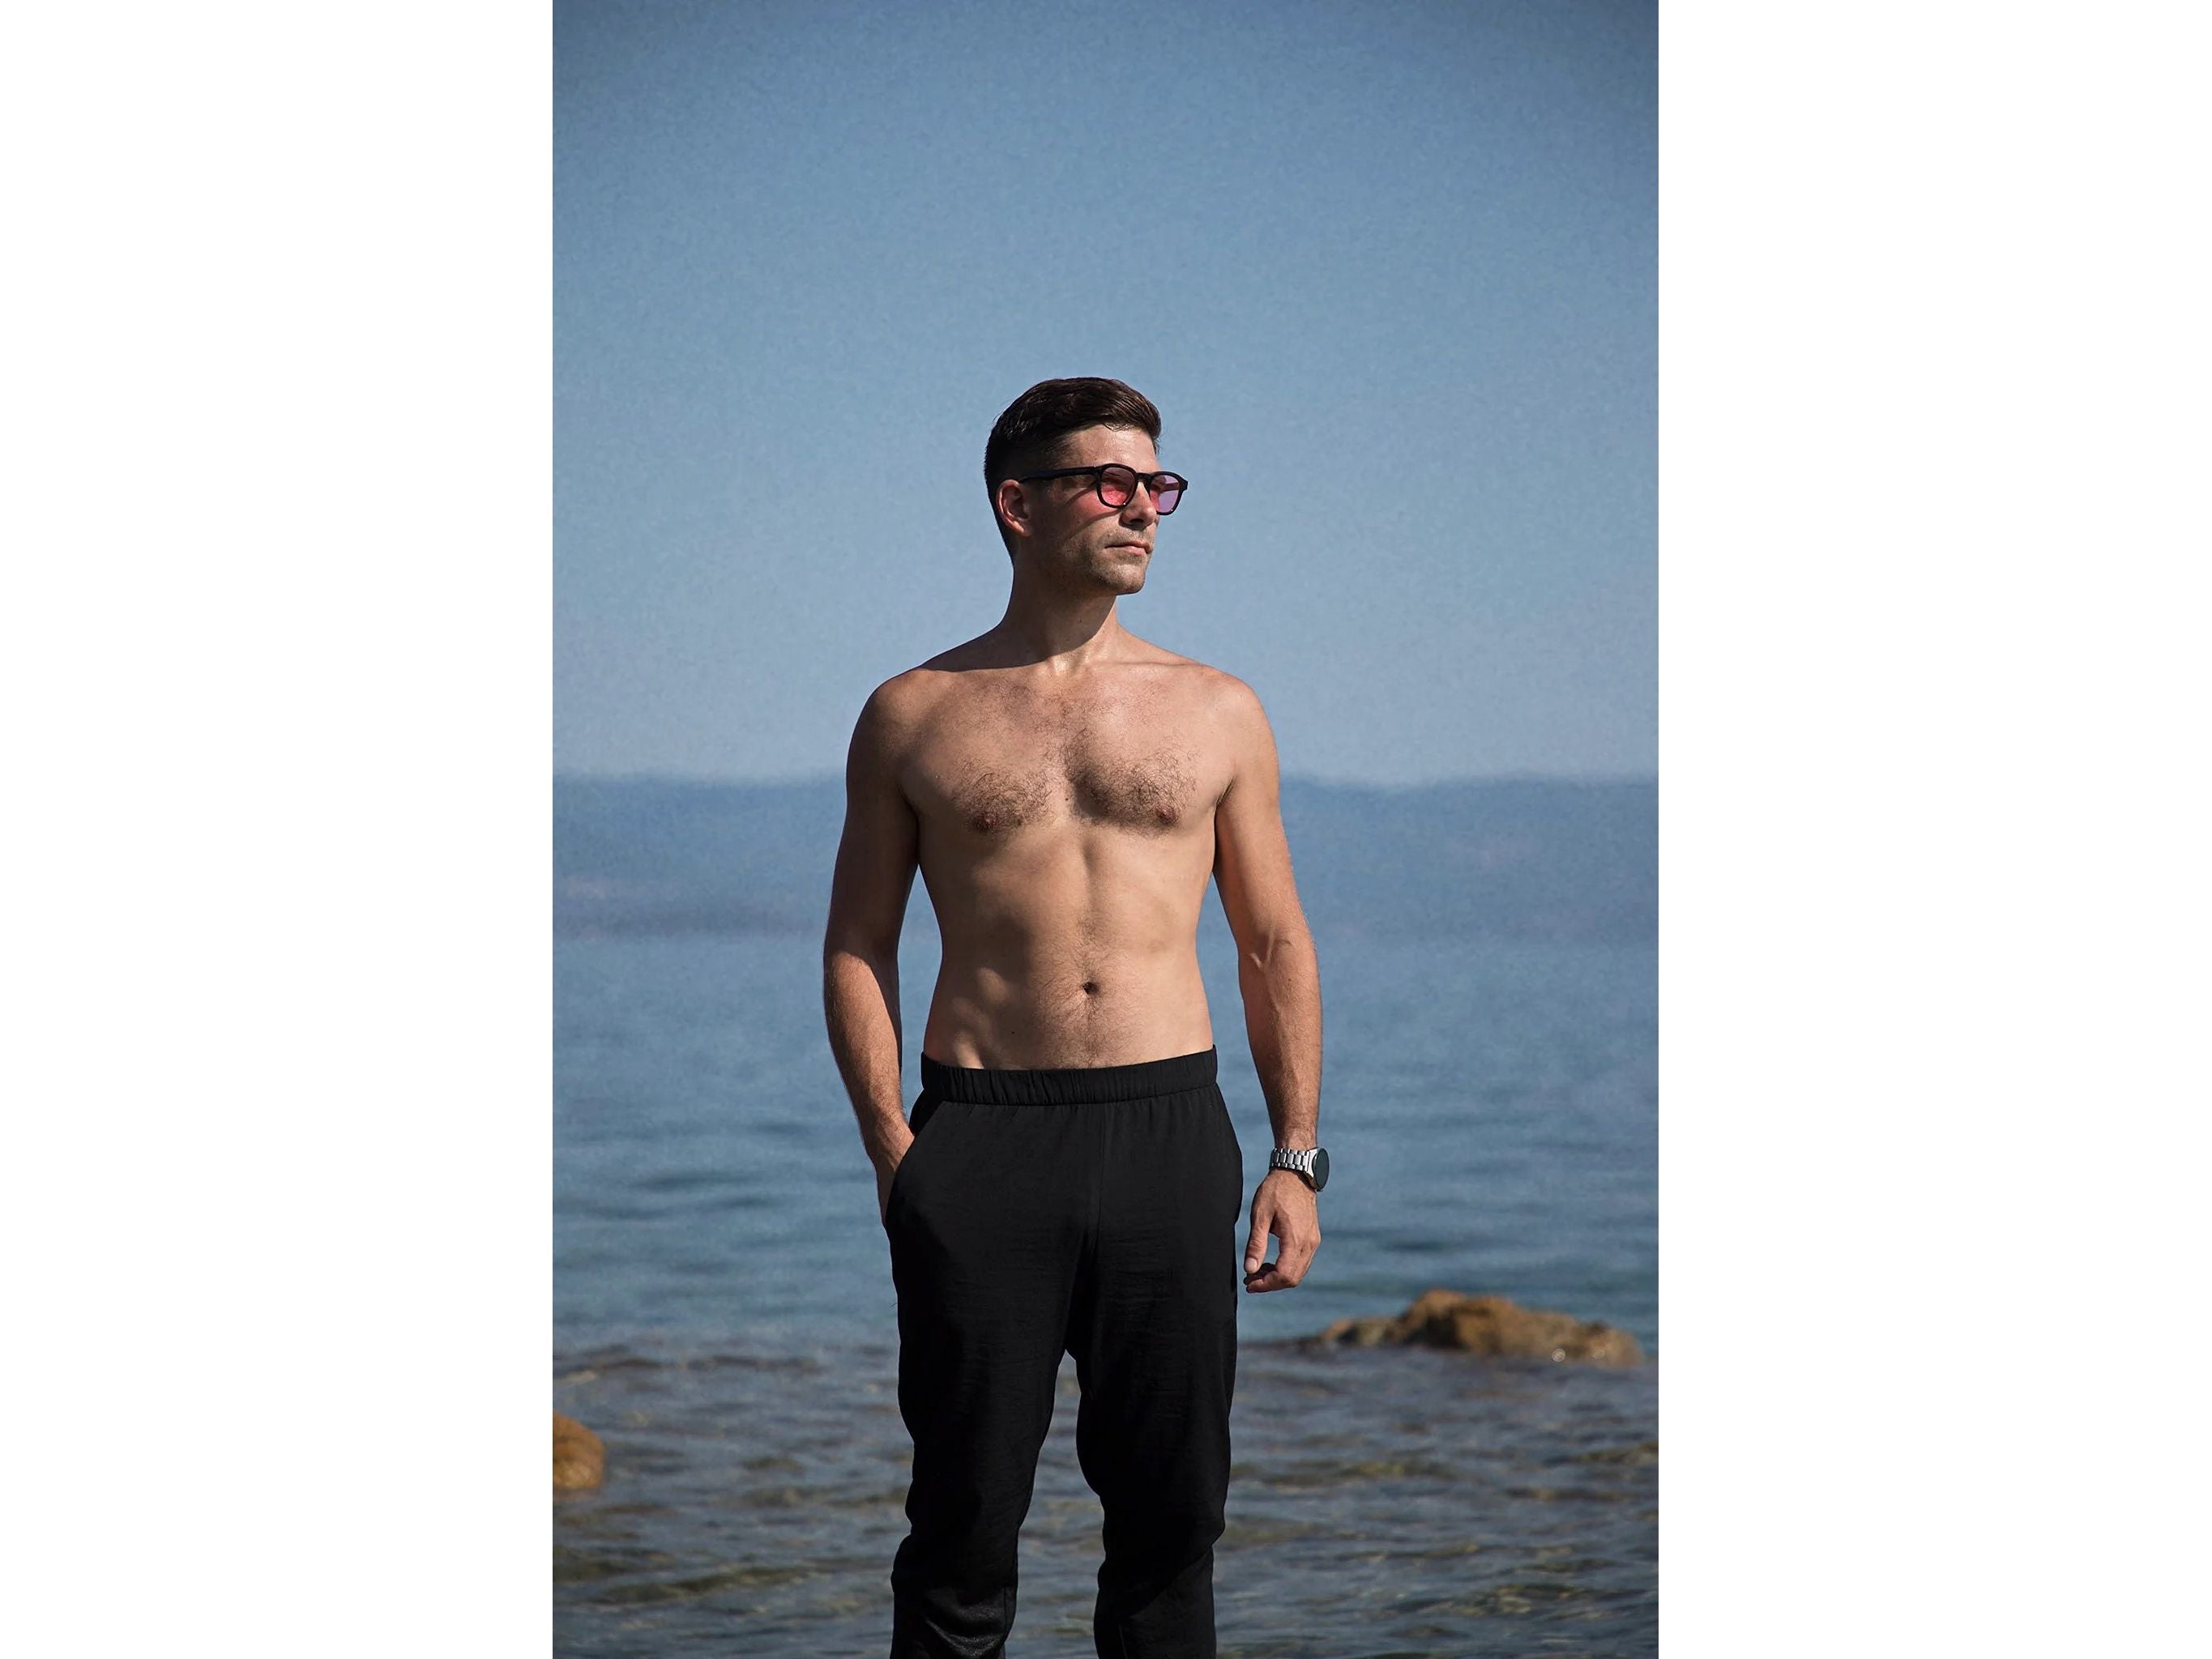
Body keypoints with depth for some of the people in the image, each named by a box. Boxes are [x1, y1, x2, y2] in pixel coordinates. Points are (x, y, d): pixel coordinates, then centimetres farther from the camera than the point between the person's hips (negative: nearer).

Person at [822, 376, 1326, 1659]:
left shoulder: (1216, 712, 11)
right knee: (968, 1509, 0)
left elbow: (1276, 945, 13)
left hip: (1170, 1132, 2)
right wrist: (891, 1145, -4)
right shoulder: (915, 716, 7)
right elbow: (858, 943, 8)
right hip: (981, 1141, -1)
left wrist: (1297, 1157, 5)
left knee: (1171, 1507, 4)